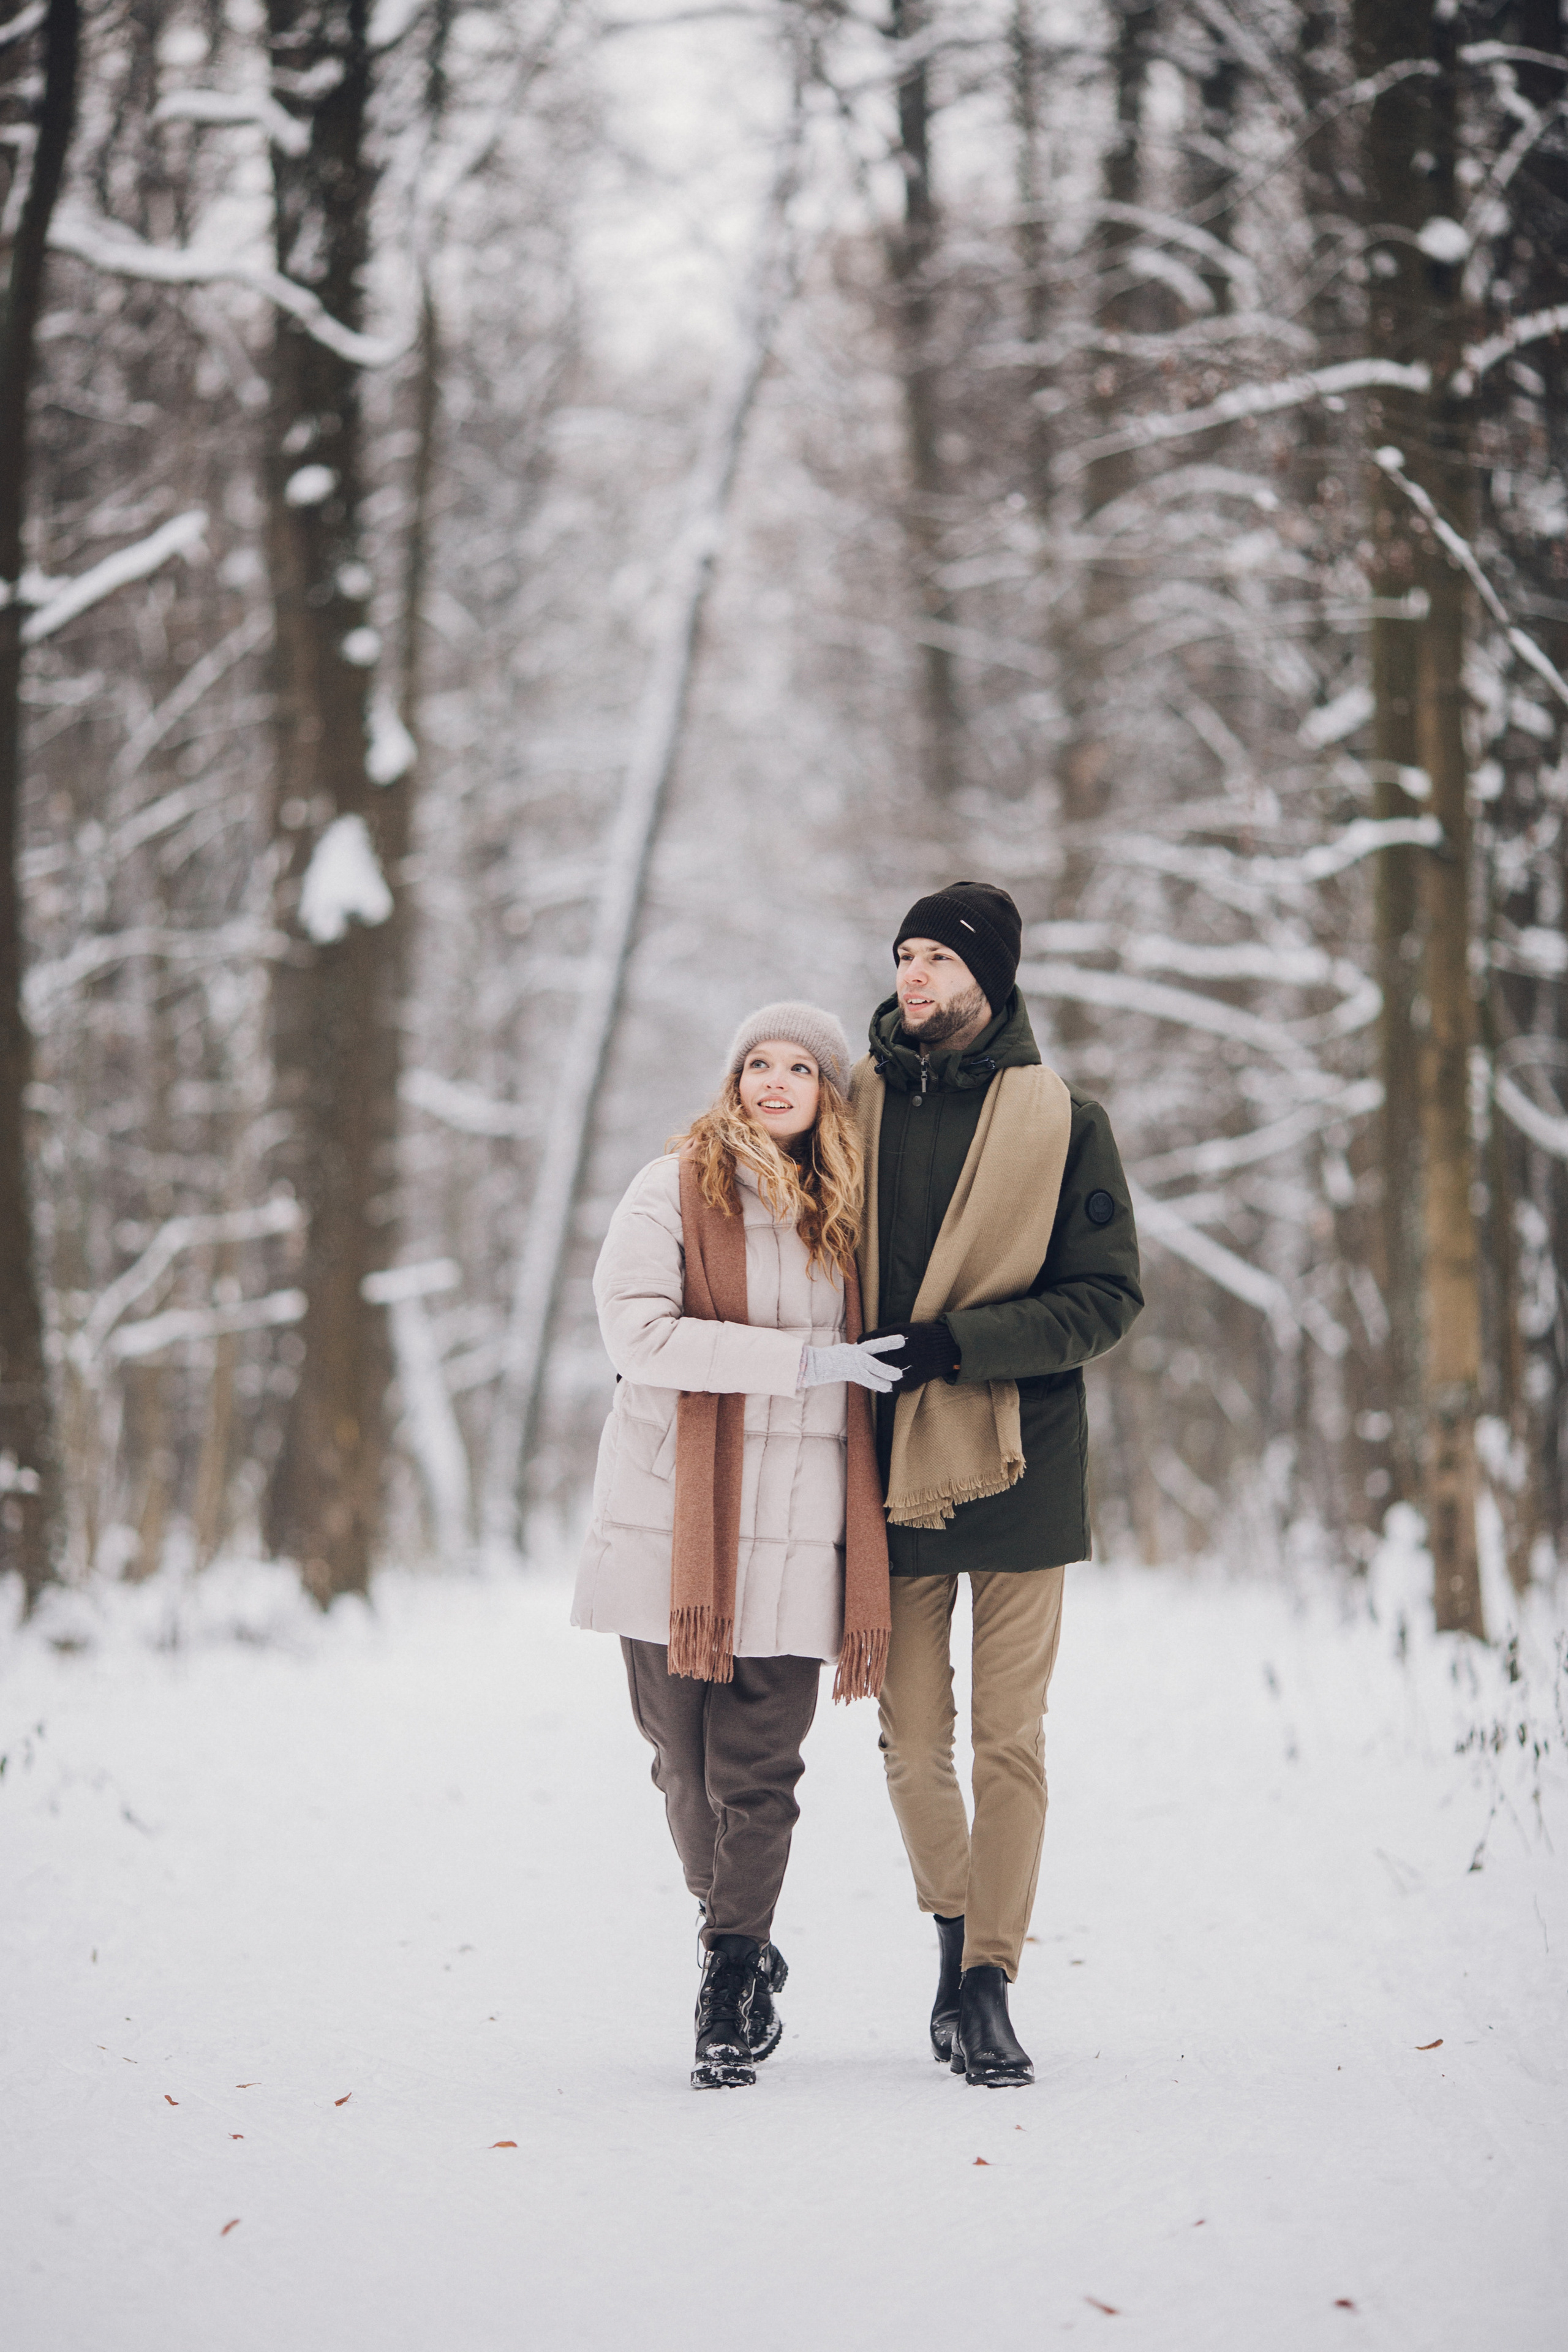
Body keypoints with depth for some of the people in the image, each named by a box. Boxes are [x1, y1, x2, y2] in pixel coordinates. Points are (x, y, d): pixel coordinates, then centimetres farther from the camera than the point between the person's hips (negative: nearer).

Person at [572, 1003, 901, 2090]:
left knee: (757, 1774, -4)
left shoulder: (848, 1206, 13)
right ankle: (746, 1948, 27)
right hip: (673, 1525, -2)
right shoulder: (676, 1188, 0)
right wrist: (803, 1358, -16)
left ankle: (731, 1982, 8)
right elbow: (640, 1330, -13)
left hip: (797, 1534, 2)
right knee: (687, 1764, 5)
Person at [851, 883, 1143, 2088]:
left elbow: (1108, 1297, -4)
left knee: (1010, 1737, -2)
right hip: (893, 1463, 2)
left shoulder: (1066, 1123, 0)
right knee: (912, 1741, 4)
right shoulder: (860, 1104, 7)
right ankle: (958, 1936, 25)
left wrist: (959, 1342, -15)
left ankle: (988, 1987, 5)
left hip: (1018, 1461, -2)